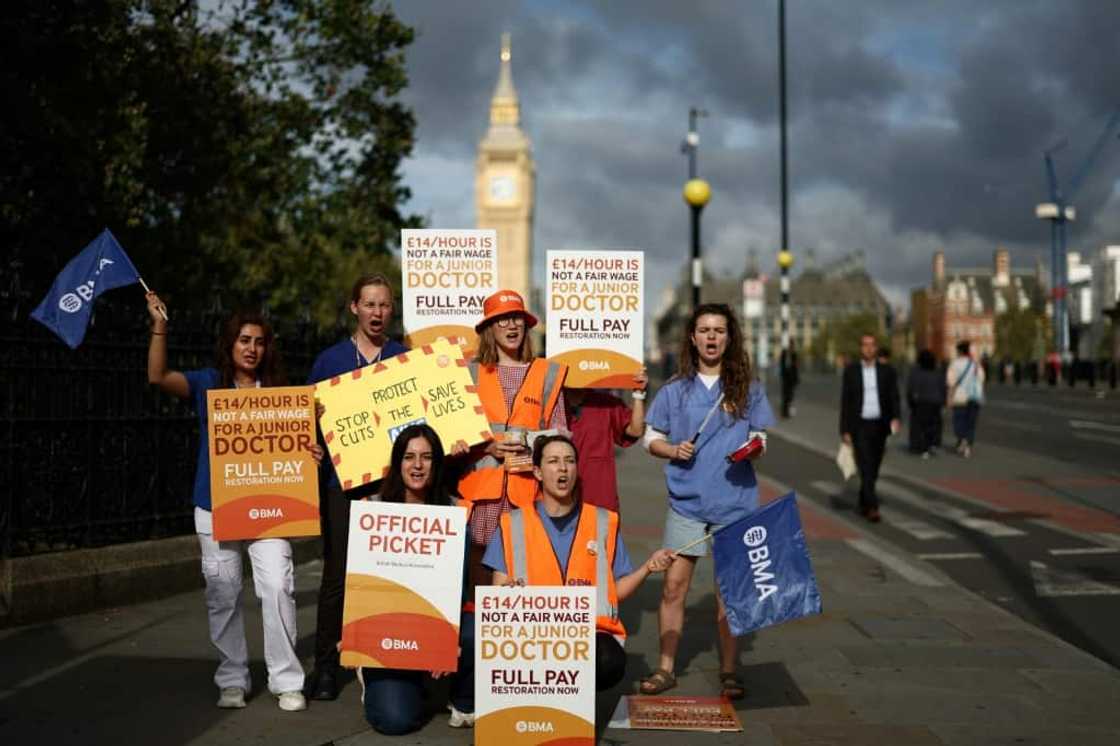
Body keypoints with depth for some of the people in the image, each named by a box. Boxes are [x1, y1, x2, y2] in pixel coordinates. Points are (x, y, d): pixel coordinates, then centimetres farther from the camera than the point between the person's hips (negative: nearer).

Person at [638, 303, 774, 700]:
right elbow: (652, 439, 10)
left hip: (735, 501, 0)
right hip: (686, 501, 0)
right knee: (674, 585, 0)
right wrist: (675, 450, -10)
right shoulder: (675, 389, 5)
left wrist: (754, 449, -14)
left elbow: (761, 440, 8)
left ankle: (729, 670, 16)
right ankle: (666, 668, 10)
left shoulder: (748, 389, 4)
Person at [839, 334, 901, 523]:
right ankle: (873, 507, -20)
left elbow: (894, 398, -1)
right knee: (865, 467, -15)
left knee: (873, 469, 11)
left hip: (879, 427, 2)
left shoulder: (887, 371, 2)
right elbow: (845, 401, 0)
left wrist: (895, 418, -21)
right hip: (859, 426, -2)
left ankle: (863, 503, 30)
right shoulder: (850, 371, -1)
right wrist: (845, 430, -4)